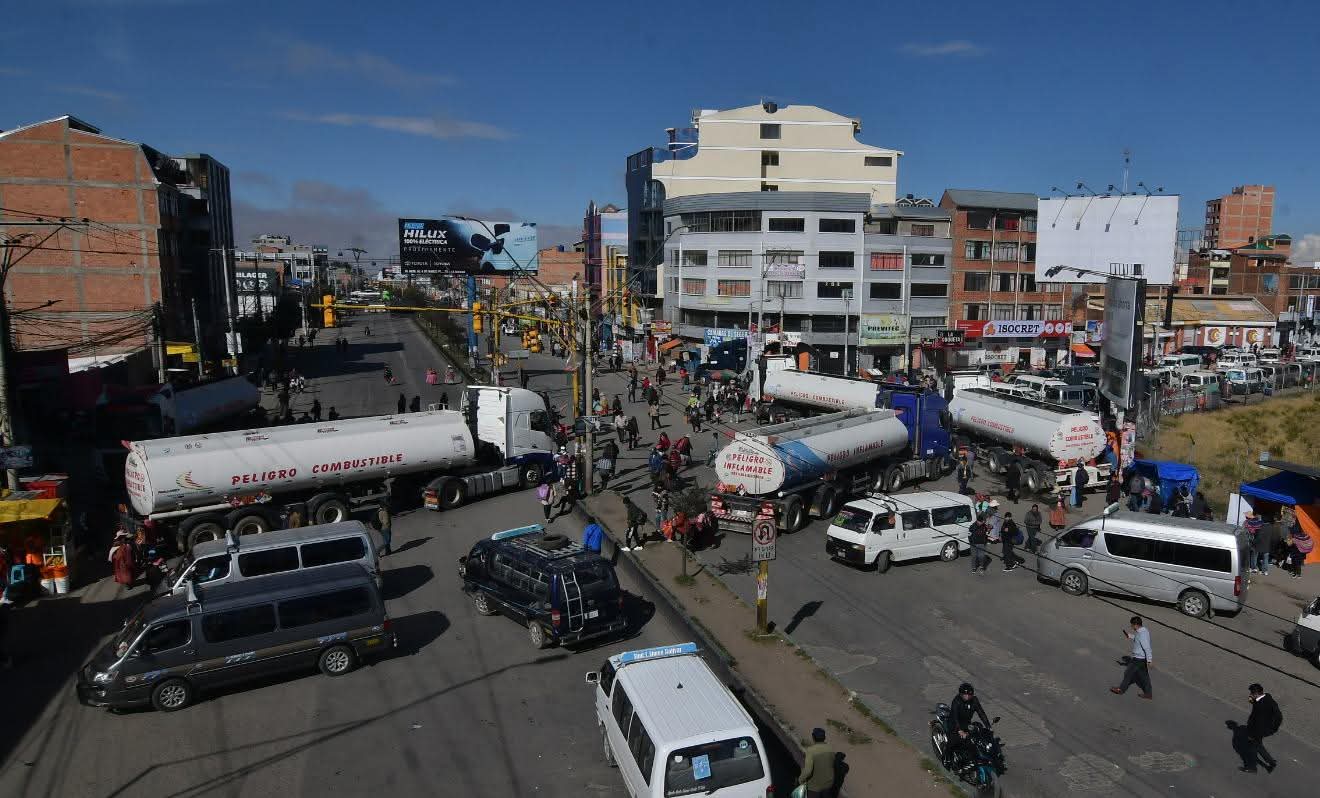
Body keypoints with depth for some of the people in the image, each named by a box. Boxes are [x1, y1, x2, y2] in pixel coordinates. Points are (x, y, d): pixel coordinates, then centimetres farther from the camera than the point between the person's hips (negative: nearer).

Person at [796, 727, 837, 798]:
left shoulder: (810, 750, -27)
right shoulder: (831, 749, -10)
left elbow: (808, 770, -30)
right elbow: (834, 765, 3)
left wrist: (801, 779, -12)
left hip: (814, 786, -4)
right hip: (828, 784, 4)